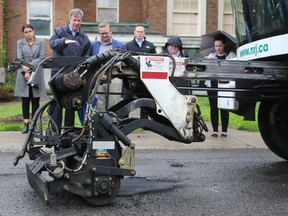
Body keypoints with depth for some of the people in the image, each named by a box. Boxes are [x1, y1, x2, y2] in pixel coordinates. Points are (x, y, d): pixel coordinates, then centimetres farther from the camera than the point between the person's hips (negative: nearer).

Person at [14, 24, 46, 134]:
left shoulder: (41, 43, 6)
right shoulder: (20, 43, 9)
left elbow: (41, 58, -3)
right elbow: (19, 59, 0)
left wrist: (29, 66, -14)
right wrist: (26, 72, -13)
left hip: (37, 75, -1)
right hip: (23, 75, 1)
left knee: (35, 101, 1)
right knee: (25, 101, 3)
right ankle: (26, 124, 7)